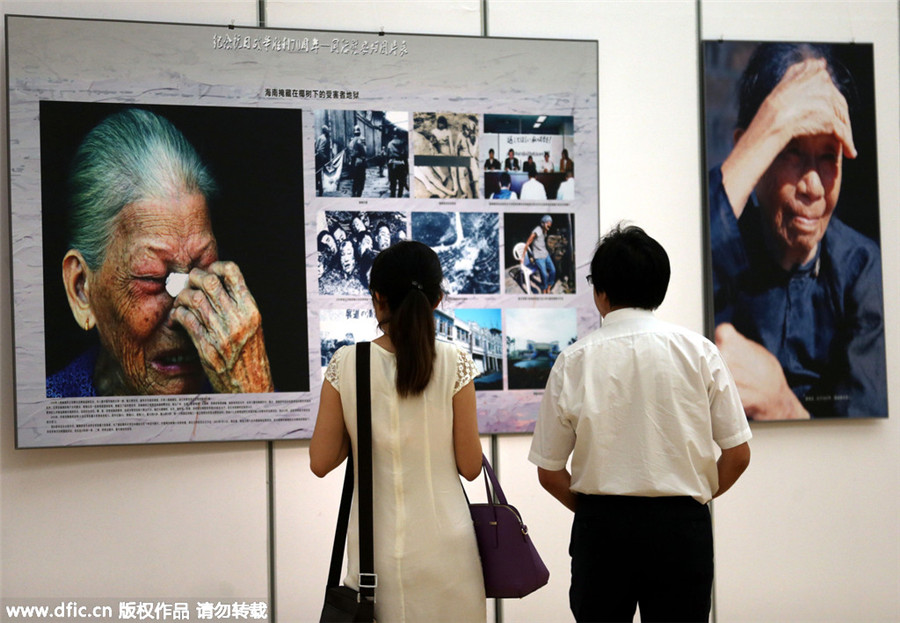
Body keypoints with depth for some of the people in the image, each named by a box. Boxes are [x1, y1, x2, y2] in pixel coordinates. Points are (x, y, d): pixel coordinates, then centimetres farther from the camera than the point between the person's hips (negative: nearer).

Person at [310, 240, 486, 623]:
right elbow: (470, 467, -4)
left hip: (375, 544, 1)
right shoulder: (454, 364, -8)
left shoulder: (345, 364, -5)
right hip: (443, 540, -1)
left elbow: (320, 463, -2)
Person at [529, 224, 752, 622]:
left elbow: (549, 472, 1)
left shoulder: (574, 361, -2)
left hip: (600, 527, 0)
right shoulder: (699, 352, -1)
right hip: (681, 526, 0)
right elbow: (738, 454, 1)